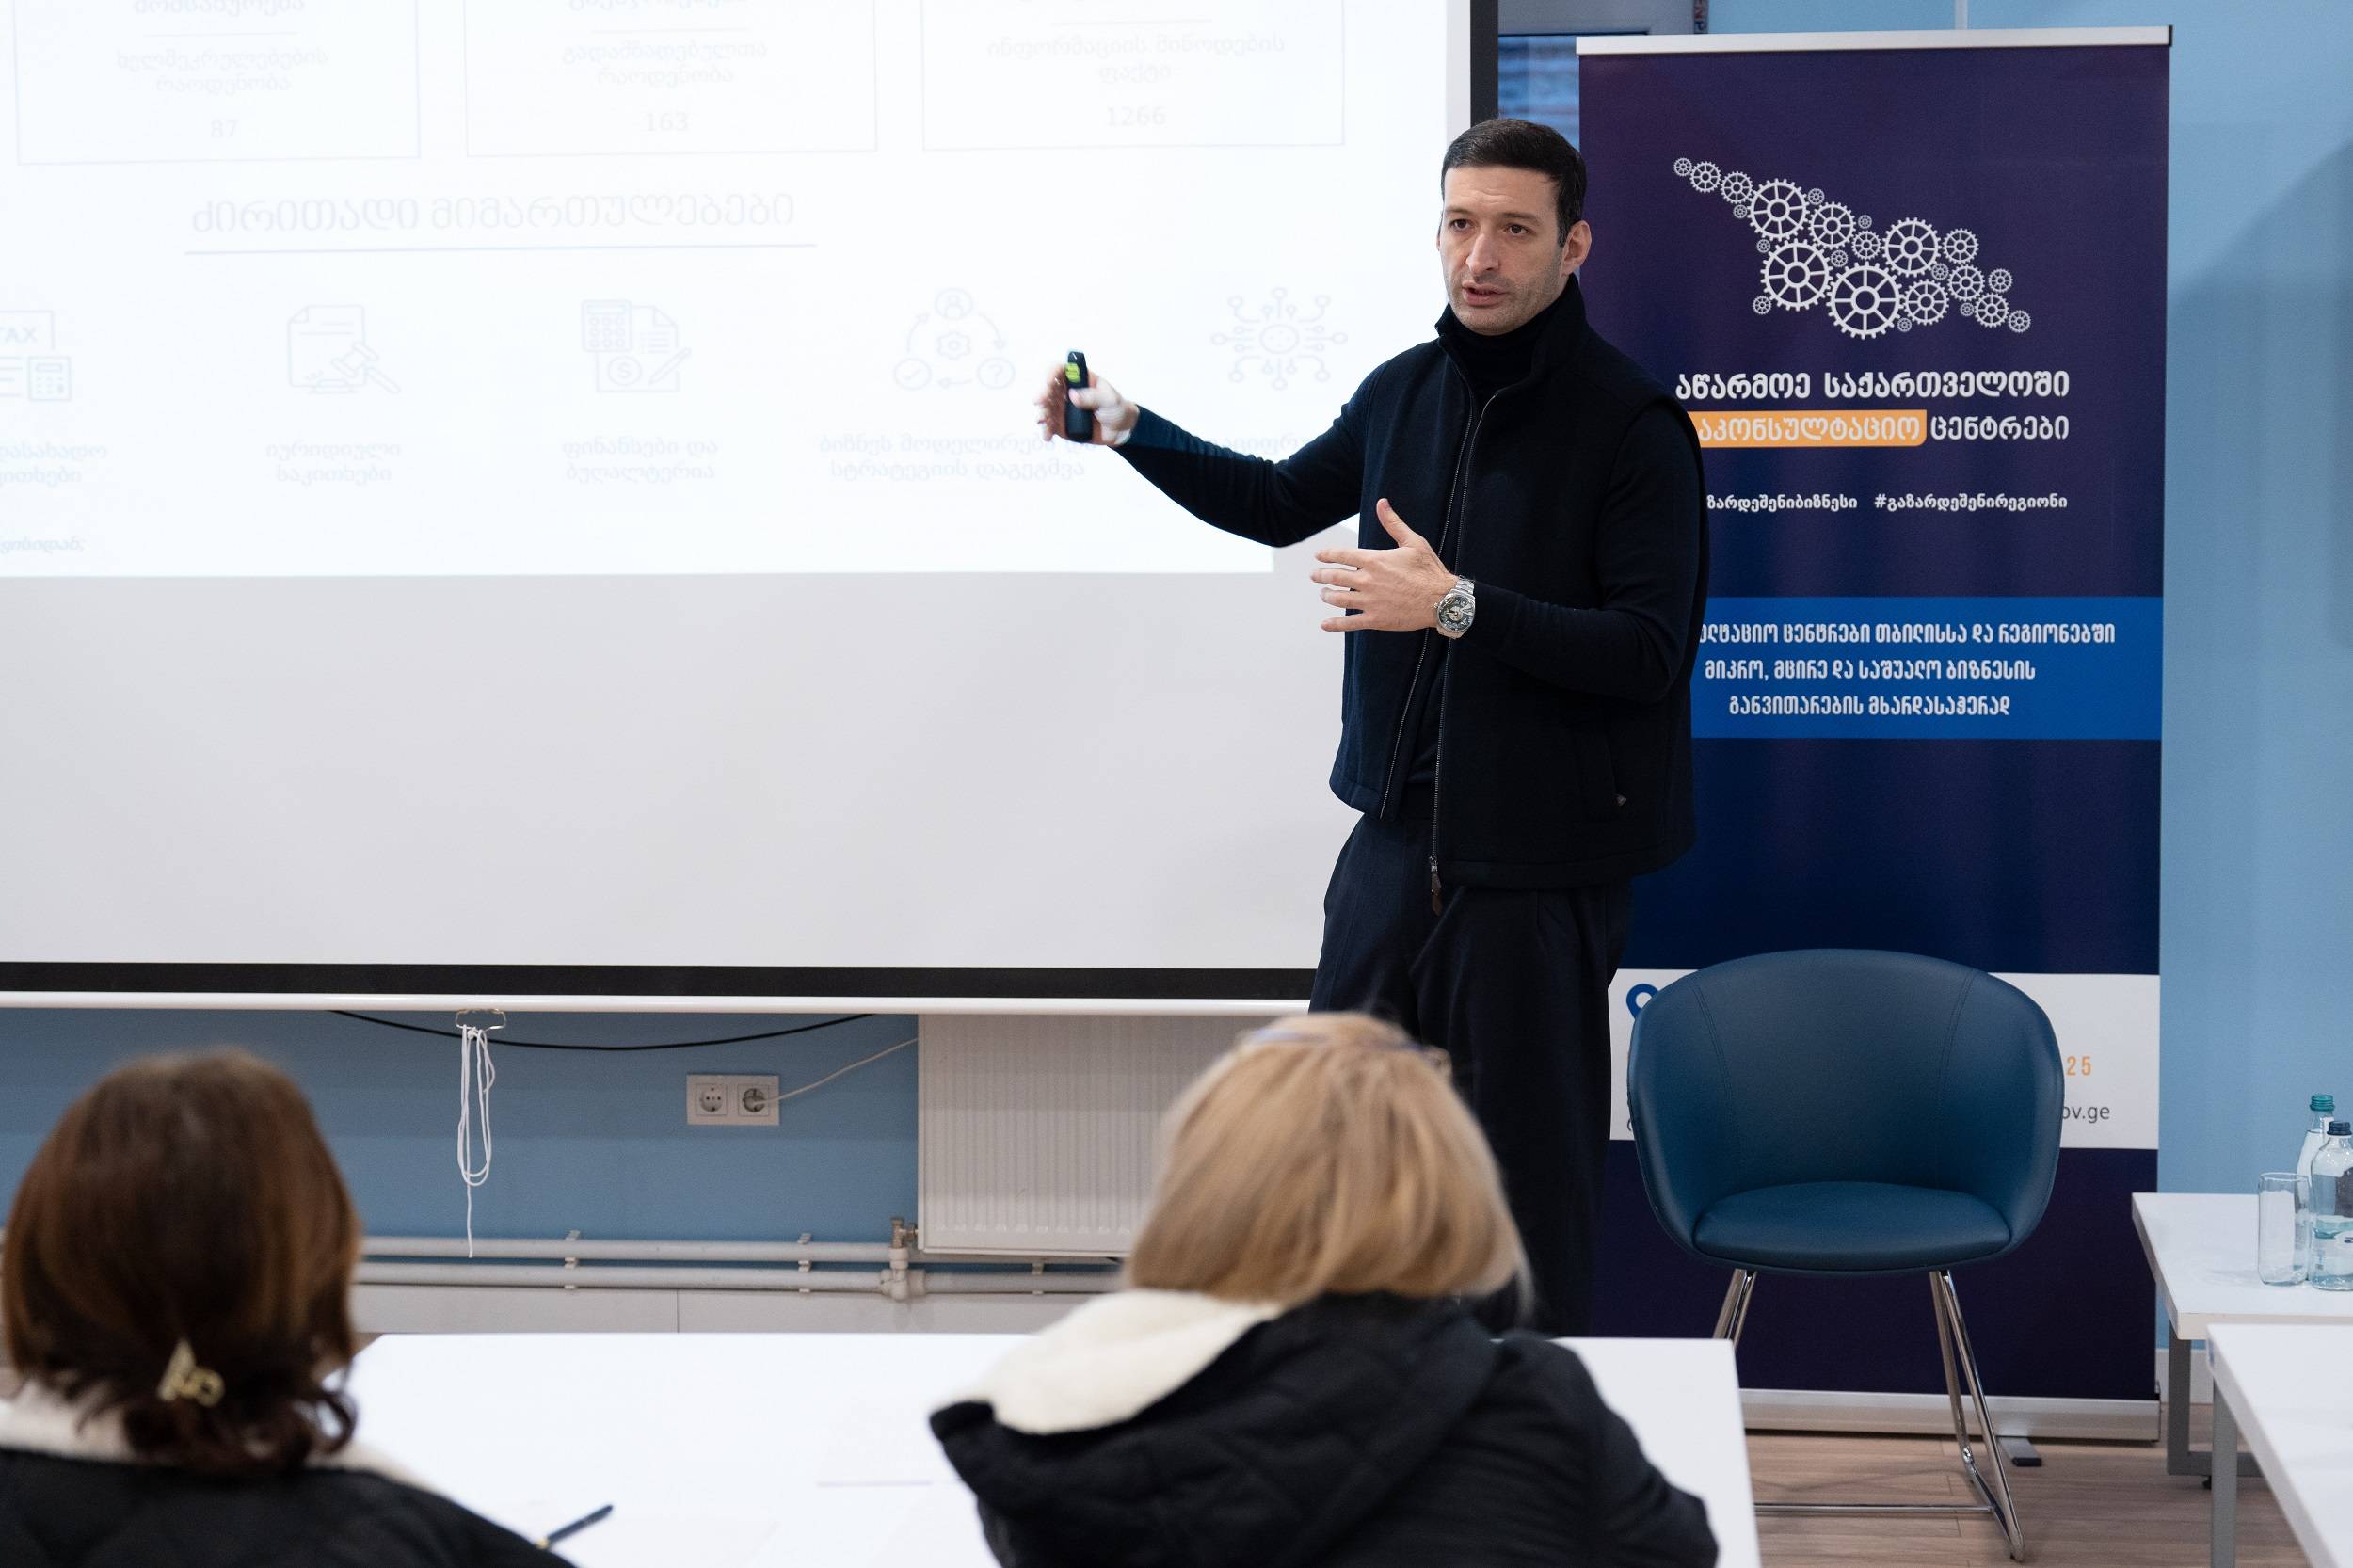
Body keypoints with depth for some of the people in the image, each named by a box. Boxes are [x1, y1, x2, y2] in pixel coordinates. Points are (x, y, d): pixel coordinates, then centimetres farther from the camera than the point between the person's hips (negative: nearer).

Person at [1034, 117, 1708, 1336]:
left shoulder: (1630, 424, -12)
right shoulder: (1406, 391, 9)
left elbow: (1649, 651, -19)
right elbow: (1280, 502, 27)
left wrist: (1457, 606, -24)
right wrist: (1124, 426, 18)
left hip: (1541, 858, -7)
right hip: (1399, 834, 7)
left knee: (1529, 1168, 0)